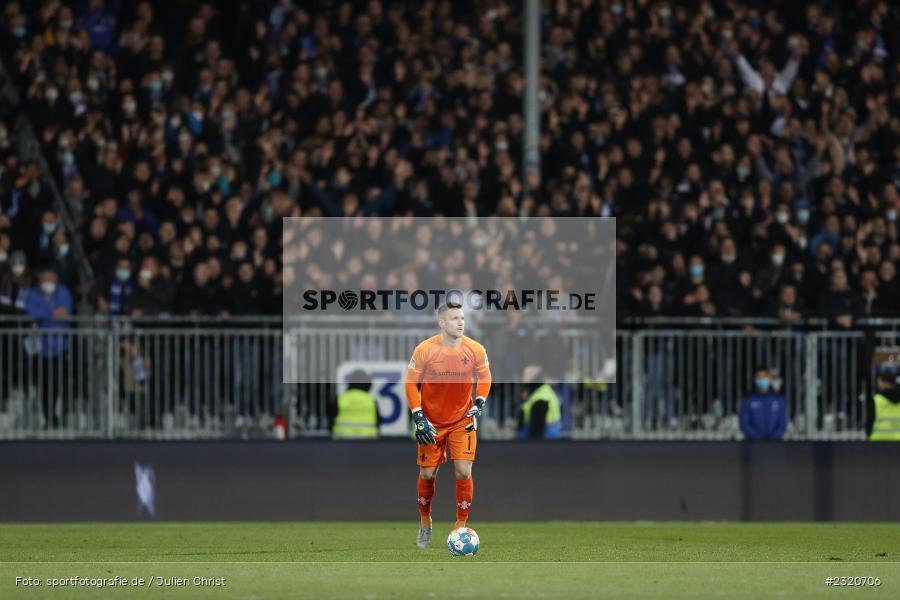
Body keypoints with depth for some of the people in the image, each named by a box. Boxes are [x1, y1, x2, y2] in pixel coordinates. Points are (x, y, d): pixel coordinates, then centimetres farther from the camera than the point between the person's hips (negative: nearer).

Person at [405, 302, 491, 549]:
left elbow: (484, 378, 7)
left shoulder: (476, 350, -11)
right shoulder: (424, 350, -15)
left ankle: (461, 526, 3)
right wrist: (418, 418, -11)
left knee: (464, 471, -10)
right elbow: (411, 383, -5)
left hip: (462, 420, 1)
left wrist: (479, 405, -6)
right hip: (431, 422, -1)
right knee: (428, 474, 4)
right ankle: (425, 523, 27)